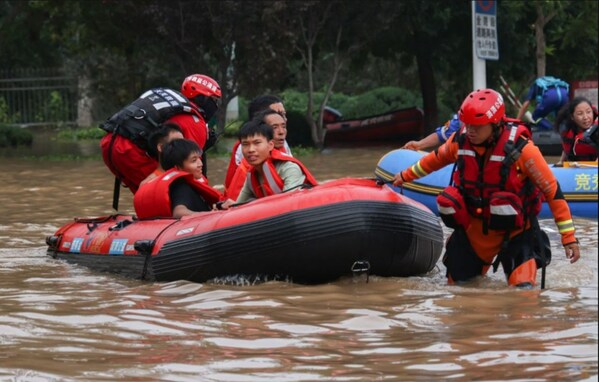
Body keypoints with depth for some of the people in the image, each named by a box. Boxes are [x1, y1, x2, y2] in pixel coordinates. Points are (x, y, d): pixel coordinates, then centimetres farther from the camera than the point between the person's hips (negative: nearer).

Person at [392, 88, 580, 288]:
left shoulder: (520, 149, -22)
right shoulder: (460, 141, -9)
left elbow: (552, 190, -16)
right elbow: (436, 158, 15)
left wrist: (569, 237, -16)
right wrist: (406, 175, 30)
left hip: (514, 230, -4)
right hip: (473, 227, 4)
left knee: (522, 290, -20)